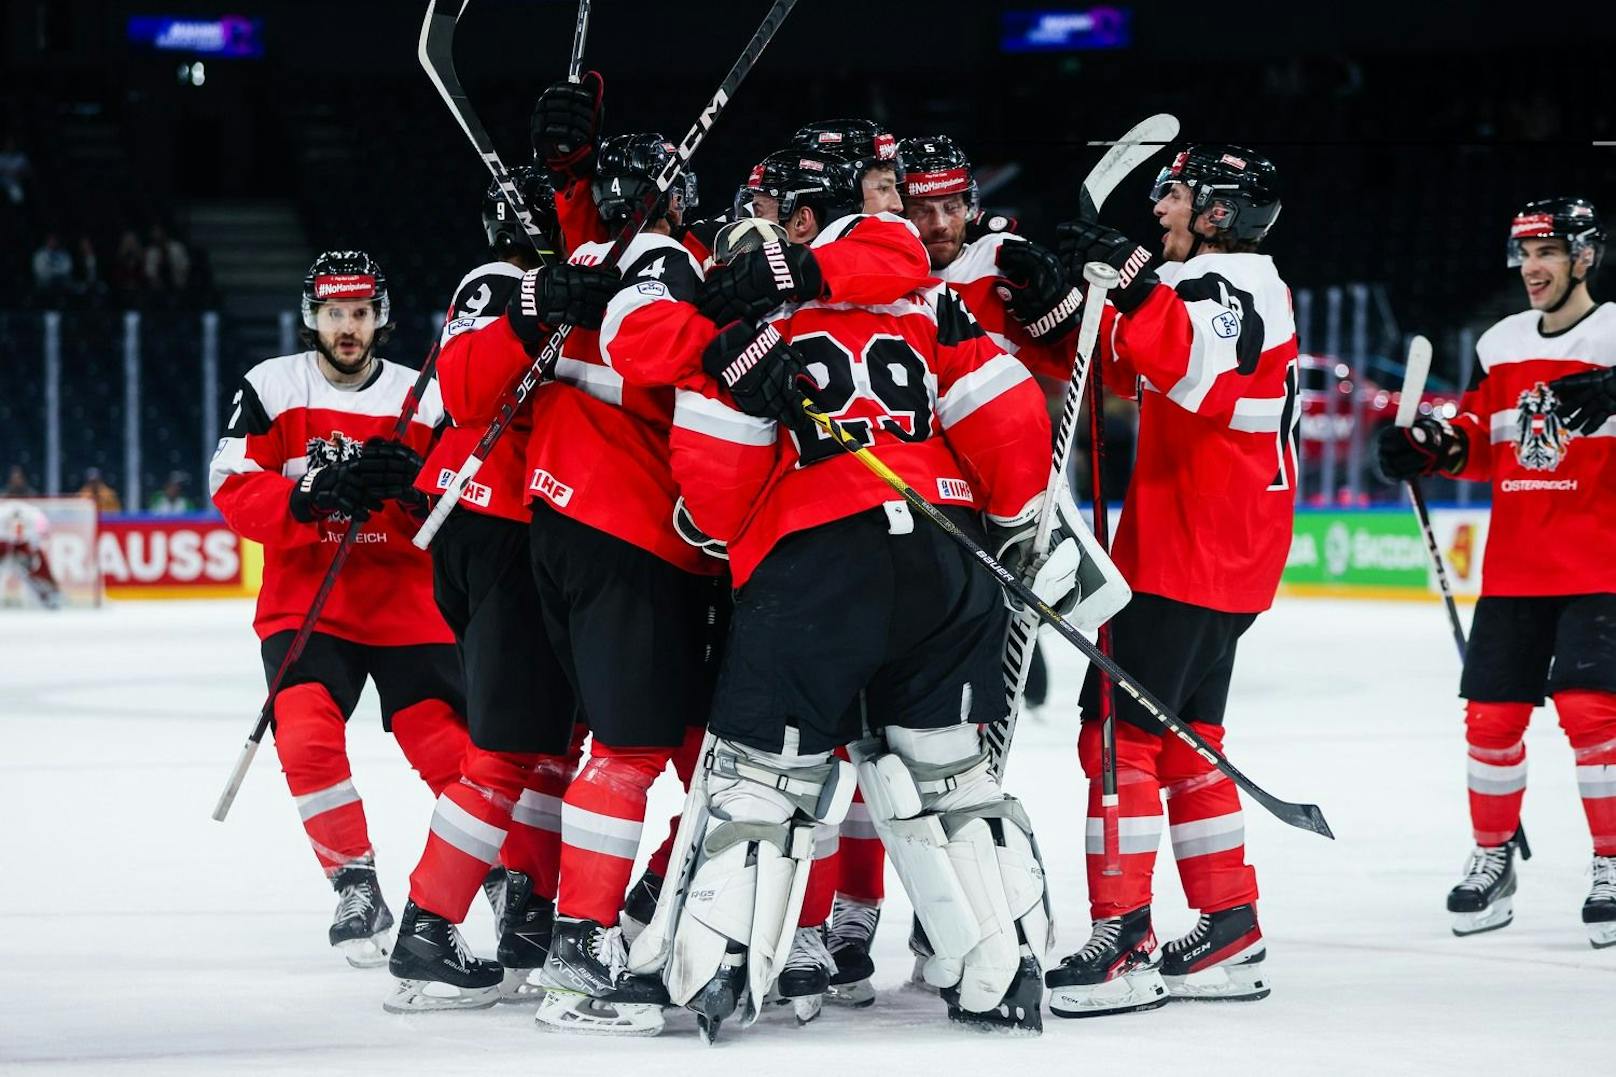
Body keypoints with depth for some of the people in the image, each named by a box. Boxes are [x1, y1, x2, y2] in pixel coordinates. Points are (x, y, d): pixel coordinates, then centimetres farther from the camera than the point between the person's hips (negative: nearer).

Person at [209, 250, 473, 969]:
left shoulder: (423, 399, 2)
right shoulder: (270, 388, -2)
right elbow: (233, 493, -8)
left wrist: (416, 488, -21)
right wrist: (310, 495, -25)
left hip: (406, 607, 1)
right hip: (304, 605, -1)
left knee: (454, 750, -8)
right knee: (308, 736, -22)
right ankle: (356, 886, -7)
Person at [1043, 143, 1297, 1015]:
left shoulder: (1229, 287, -13)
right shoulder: (1222, 284, 19)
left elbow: (1198, 371, -34)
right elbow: (1122, 368, 21)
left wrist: (1133, 282, -37)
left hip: (1194, 551, -11)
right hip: (1221, 557, 11)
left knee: (1121, 728, -11)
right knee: (1184, 738, 14)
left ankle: (1123, 946, -14)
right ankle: (1229, 937, 17)